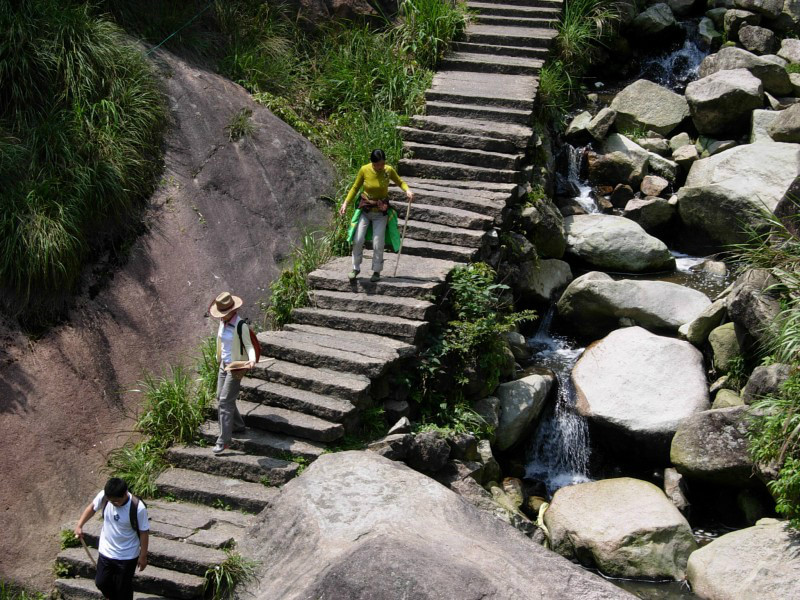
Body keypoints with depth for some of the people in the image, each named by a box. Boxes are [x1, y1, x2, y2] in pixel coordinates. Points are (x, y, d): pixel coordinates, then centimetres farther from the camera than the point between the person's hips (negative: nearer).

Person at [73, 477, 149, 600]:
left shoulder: (138, 508, -30)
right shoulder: (104, 495, -19)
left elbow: (144, 532, -17)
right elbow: (92, 508, 4)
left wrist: (143, 555, -9)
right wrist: (79, 525, -5)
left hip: (127, 556, -4)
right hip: (106, 552, 5)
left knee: (123, 587, 13)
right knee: (101, 582, 19)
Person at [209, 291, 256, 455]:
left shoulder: (241, 326, -22)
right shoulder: (223, 321, 1)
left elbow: (249, 345, -18)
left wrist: (252, 360, -36)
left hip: (236, 367, -8)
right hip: (224, 365, 8)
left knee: (224, 402, -11)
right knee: (220, 397, 17)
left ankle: (224, 441, -7)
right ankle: (238, 425, 38)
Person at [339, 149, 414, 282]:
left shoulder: (389, 170, -12)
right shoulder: (364, 170, -13)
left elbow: (400, 182, 5)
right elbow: (355, 187, 1)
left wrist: (407, 190, -16)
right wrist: (346, 202, -8)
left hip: (381, 212, 0)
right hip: (365, 209, 1)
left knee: (378, 243, -1)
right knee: (358, 240, -5)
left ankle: (377, 271, 18)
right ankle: (356, 268, 14)